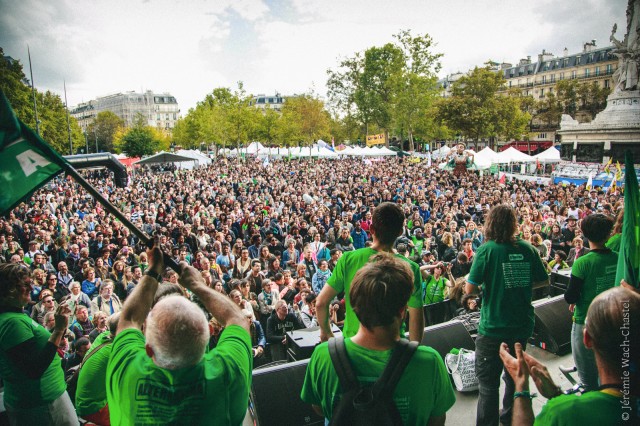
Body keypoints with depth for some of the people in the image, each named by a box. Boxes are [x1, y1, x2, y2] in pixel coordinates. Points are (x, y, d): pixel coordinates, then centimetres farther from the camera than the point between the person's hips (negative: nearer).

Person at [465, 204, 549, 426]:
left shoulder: (486, 249, -15)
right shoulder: (528, 248, -3)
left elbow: (469, 289, -17)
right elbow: (543, 281, 9)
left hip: (493, 327, -5)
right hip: (523, 325, 6)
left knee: (488, 382, 7)